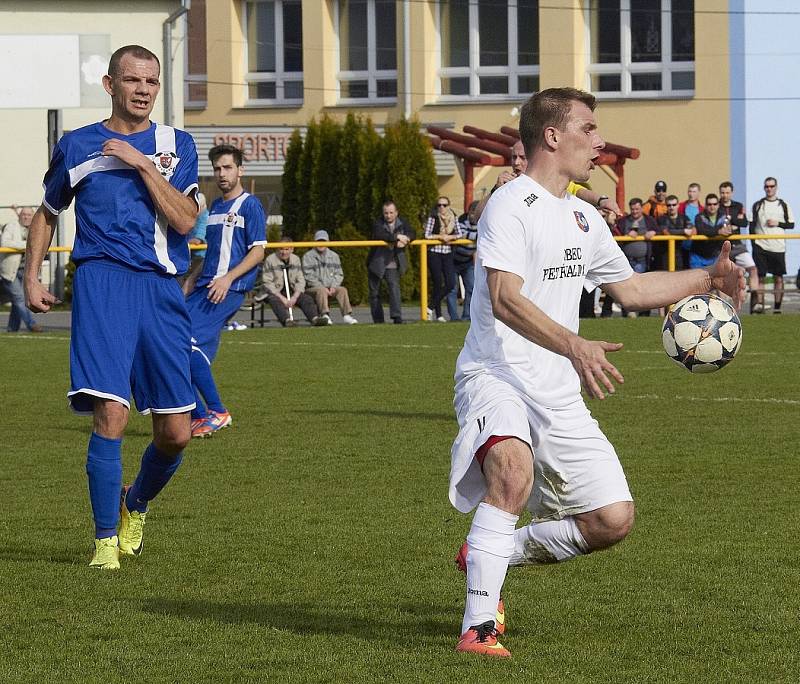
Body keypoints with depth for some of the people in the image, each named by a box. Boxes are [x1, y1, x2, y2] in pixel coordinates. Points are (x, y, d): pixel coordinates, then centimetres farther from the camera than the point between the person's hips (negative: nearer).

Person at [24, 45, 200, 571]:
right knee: (111, 414, -18)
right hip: (103, 284, -2)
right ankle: (106, 541, -8)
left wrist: (142, 163, -10)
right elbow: (48, 212, 24)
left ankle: (136, 505, 32)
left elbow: (184, 220, -5)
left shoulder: (176, 145, 9)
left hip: (163, 290, 2)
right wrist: (32, 277, 14)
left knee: (175, 433, 1)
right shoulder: (77, 146, 10)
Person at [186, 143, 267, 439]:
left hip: (229, 290, -8)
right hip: (205, 288, 8)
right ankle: (199, 417, 3)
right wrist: (190, 282, 22)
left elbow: (257, 252, -9)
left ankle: (217, 412, -13)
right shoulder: (214, 207, 21)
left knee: (188, 343, -21)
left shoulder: (250, 206, -2)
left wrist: (227, 278, -19)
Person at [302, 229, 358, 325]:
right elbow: (308, 277, -6)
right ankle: (325, 315, -46)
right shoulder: (308, 256, 3)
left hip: (331, 287, 4)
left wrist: (333, 286, -7)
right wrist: (323, 287, -16)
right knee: (321, 291, -35)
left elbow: (339, 274, 14)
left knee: (342, 289, -24)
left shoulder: (334, 256, 17)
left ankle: (347, 315, -32)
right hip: (312, 288, -4)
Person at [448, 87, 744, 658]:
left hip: (559, 394, 8)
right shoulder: (512, 205, -11)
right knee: (514, 472, -37)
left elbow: (628, 287, 32)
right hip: (496, 376, -8)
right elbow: (504, 299, -24)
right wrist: (574, 346, -36)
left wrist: (707, 280, 25)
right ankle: (479, 628, -33)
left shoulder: (585, 219, 17)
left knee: (614, 520, 1)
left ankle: (502, 553, 24)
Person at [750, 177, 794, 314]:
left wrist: (778, 223, -8)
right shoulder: (757, 205, 8)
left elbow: (791, 224, 9)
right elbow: (752, 225, 7)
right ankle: (759, 304, -6)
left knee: (779, 277, 1)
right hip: (760, 246, 0)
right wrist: (753, 242, -3)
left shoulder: (783, 205, 8)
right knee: (760, 277, -5)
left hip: (778, 247, 0)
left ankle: (777, 306, 4)